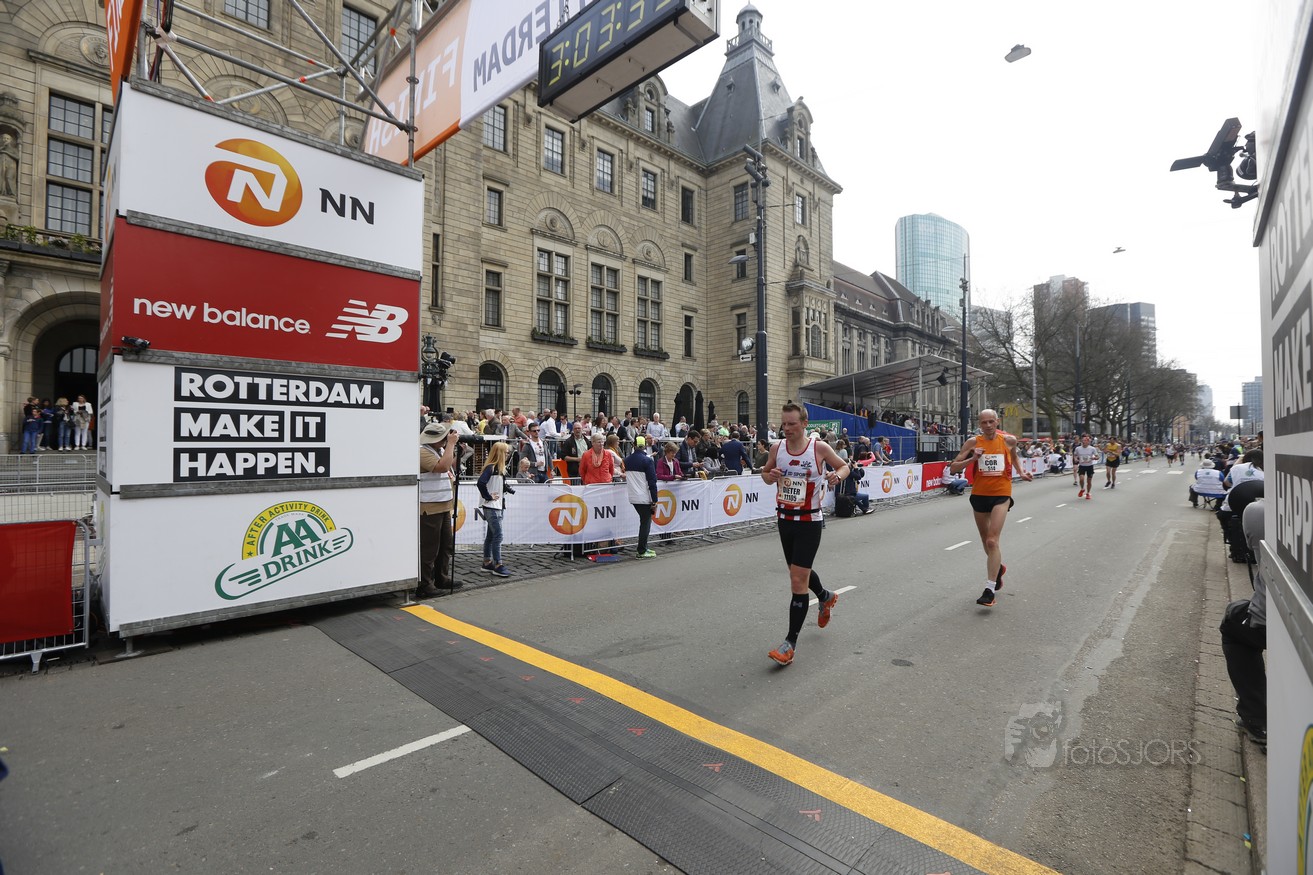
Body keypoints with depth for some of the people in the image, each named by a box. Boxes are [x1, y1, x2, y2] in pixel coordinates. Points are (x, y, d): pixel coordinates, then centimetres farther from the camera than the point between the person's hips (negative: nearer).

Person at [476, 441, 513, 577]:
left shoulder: (500, 468, 12)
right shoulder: (490, 467, -15)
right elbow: (481, 483, -27)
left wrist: (510, 490, 1)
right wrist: (488, 497, -18)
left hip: (498, 506, 9)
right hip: (491, 507, -9)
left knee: (491, 535, 13)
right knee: (498, 535, -8)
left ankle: (487, 563, 21)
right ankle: (498, 566, -4)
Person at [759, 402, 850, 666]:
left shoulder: (820, 447, -11)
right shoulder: (777, 447, -2)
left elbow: (844, 466, 4)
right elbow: (765, 473, 12)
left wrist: (837, 476, -18)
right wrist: (770, 476, -11)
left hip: (809, 521, -5)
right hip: (784, 518, 5)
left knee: (797, 581, -8)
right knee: (799, 572, 22)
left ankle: (790, 642, 3)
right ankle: (825, 597, 55)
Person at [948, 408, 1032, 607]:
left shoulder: (1009, 440, -1)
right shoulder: (973, 442, -5)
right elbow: (952, 469, -7)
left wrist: (1021, 472, 6)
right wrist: (972, 459, -20)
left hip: (1001, 495, -2)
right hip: (979, 495, 2)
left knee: (993, 541, -14)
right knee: (986, 540, 17)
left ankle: (989, 589, -12)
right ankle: (998, 567, 47)